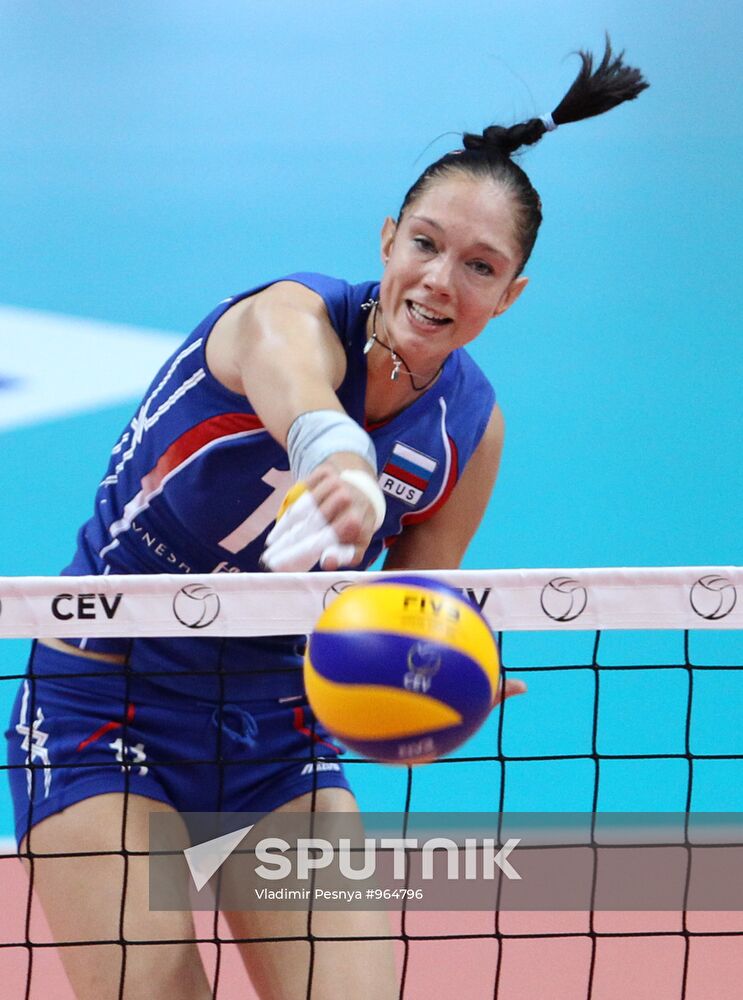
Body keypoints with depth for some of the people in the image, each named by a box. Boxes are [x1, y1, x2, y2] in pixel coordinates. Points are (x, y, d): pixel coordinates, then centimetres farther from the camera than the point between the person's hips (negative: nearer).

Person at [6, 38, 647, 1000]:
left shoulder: (471, 429, -6)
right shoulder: (291, 318, -23)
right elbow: (307, 413, -50)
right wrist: (342, 476, -72)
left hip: (277, 720, 5)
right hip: (105, 699, -5)